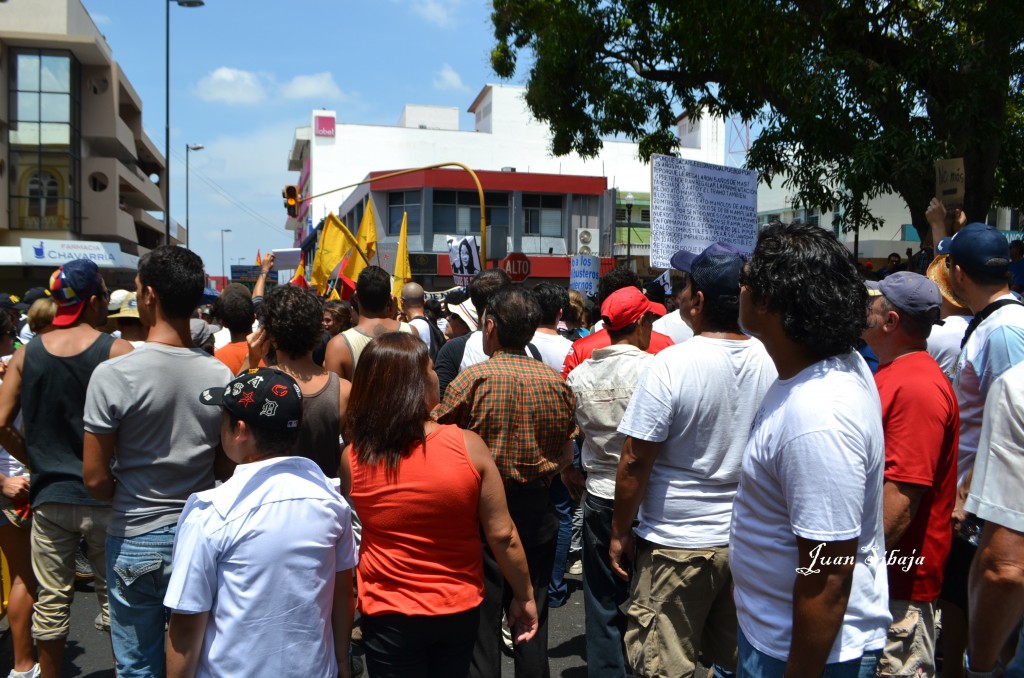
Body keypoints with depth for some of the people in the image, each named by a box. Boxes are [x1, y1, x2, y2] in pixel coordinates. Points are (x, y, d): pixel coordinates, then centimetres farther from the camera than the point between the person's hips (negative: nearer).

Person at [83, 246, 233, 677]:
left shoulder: (113, 375, -17)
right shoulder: (221, 376, -7)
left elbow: (95, 480, -13)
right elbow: (227, 469, 0)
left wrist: (130, 495, 6)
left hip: (135, 542, -3)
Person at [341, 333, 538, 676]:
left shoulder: (353, 457, -15)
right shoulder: (468, 446, -18)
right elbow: (502, 535, -12)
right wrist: (524, 595, 2)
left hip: (388, 613, -1)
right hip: (460, 608, 1)